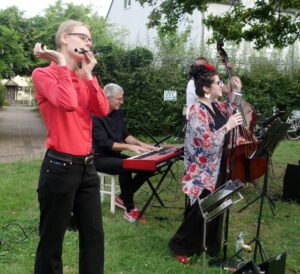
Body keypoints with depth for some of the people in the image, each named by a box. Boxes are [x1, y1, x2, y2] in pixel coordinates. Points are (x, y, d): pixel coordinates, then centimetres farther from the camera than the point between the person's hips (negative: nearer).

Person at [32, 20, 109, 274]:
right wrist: (62, 65, -14)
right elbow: (68, 103, -25)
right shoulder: (43, 74, -6)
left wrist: (88, 75, -2)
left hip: (87, 165, 7)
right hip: (60, 166, -7)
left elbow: (103, 110, -2)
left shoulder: (85, 78, 13)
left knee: (94, 236, 13)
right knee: (51, 242, 5)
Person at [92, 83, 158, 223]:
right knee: (125, 166, -35)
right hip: (100, 158, -8)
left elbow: (125, 135, 12)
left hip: (115, 155, 8)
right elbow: (104, 143, -23)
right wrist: (129, 147, -28)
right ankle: (130, 209, -22)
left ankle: (123, 198, 3)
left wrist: (141, 144, -4)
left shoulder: (118, 112, 6)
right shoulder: (96, 116, -18)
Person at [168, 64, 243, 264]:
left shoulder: (216, 105, 3)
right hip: (204, 171, -8)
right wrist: (228, 126, -24)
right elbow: (208, 142, -29)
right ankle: (180, 246, 18)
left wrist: (237, 92, 11)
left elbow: (229, 113, 23)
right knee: (200, 211, 0)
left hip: (218, 168, 8)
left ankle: (212, 247, 32)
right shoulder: (197, 111, -22)